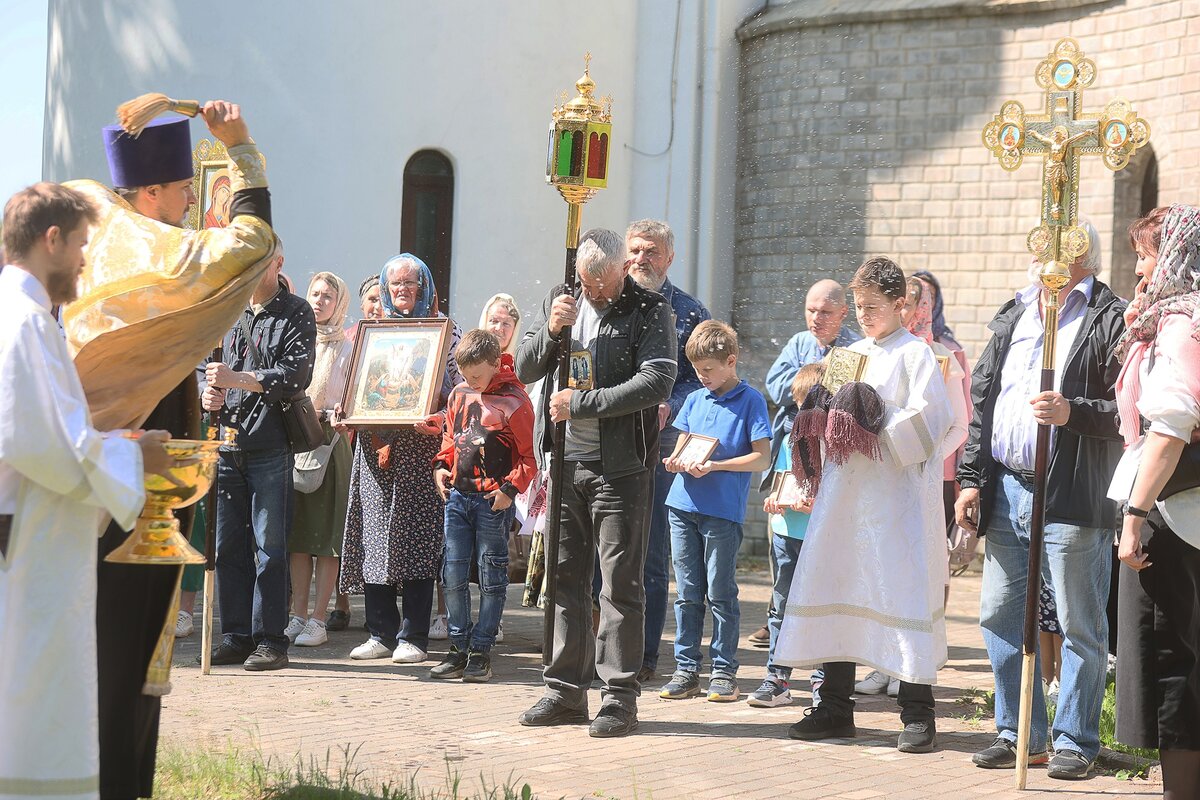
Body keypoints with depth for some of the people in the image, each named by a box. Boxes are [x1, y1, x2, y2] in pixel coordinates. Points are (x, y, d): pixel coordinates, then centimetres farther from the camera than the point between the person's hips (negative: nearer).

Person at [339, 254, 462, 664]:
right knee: (373, 535, 1)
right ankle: (380, 633, 8)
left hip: (419, 445, -4)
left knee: (416, 536, -7)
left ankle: (413, 637, -3)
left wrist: (440, 421, -18)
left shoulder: (444, 329, 5)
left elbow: (461, 387, -2)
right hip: (375, 444, 4)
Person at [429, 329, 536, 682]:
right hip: (457, 494, 6)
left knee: (491, 578, 2)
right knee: (453, 574, 5)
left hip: (494, 500, -5)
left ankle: (481, 651, 8)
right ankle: (458, 648, 13)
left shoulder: (514, 401, -10)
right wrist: (441, 466, 7)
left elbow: (529, 456, -6)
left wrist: (511, 488, -15)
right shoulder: (458, 395, 8)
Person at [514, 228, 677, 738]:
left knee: (620, 583, -3)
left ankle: (620, 696, 2)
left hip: (620, 467, -5)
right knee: (564, 577, 10)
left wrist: (581, 403, -18)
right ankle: (566, 690, 18)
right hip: (564, 463, 5)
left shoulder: (650, 313, -5)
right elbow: (525, 370, 11)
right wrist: (551, 331, -9)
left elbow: (657, 381, -18)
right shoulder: (560, 302, 11)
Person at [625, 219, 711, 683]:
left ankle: (644, 655, 7)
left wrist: (668, 407, -15)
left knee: (651, 555, 1)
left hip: (659, 447, -2)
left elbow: (702, 377, 1)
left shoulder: (689, 313, 6)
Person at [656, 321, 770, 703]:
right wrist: (676, 460, -3)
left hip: (723, 512, -5)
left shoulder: (750, 401, -2)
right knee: (687, 594, 7)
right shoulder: (694, 400, 15)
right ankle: (686, 669, 12)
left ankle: (724, 670, 8)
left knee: (721, 595, 0)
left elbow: (762, 457, -7)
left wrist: (714, 465, -17)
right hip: (683, 506, 5)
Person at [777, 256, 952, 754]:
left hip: (898, 495, -7)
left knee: (904, 595, -7)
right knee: (834, 585, 7)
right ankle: (835, 708, 16)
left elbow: (930, 419, -13)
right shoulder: (850, 355, 18)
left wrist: (876, 428, -17)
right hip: (845, 494, 7)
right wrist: (816, 415, 2)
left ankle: (918, 714, 0)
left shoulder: (915, 354, -2)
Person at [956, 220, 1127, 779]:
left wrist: (1074, 413, -24)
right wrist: (971, 479, 11)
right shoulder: (1013, 317, 16)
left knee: (1079, 625, 1)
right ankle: (1018, 733, 22)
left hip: (1072, 499, -6)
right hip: (1007, 492, 7)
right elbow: (982, 402, 17)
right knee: (999, 615, 10)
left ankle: (1075, 742, 11)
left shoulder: (1110, 320, -3)